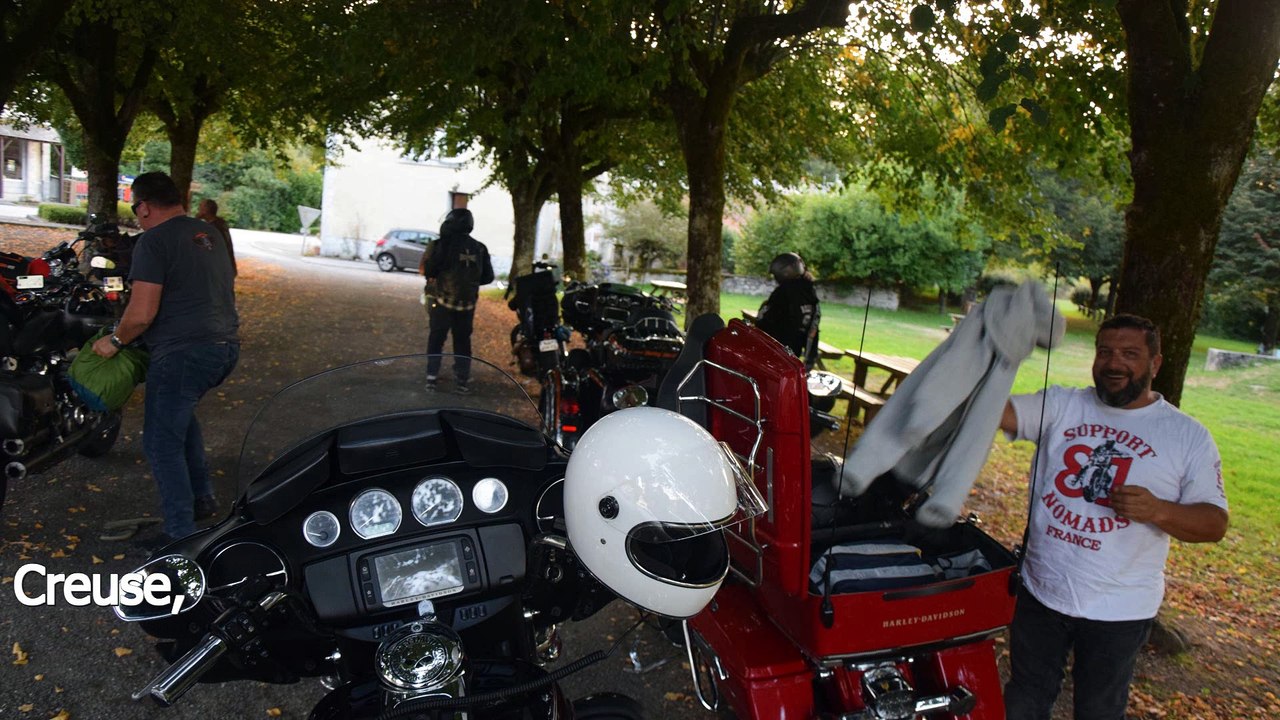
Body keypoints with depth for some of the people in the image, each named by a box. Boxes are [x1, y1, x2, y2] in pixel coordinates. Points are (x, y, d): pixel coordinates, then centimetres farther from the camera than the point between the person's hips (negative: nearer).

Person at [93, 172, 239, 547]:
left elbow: (141, 314, -17)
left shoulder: (154, 241, -10)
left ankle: (181, 535, 4)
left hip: (184, 352, -9)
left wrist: (114, 340, 1)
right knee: (180, 413, 30)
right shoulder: (210, 233, 15)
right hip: (226, 346, 9)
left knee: (163, 443, 2)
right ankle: (202, 497, 32)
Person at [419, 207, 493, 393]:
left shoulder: (441, 245, -11)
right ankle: (461, 381, 15)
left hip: (441, 301, -2)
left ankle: (431, 379, 9)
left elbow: (424, 270, -13)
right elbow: (488, 277, 6)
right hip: (467, 304, 2)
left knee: (436, 339, 10)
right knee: (463, 341, 13)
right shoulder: (480, 249, 0)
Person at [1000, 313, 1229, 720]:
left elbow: (1215, 523, -4)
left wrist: (1158, 510, -25)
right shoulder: (1061, 406, -2)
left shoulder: (1188, 437, -4)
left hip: (1119, 610, -1)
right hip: (1040, 592, 1)